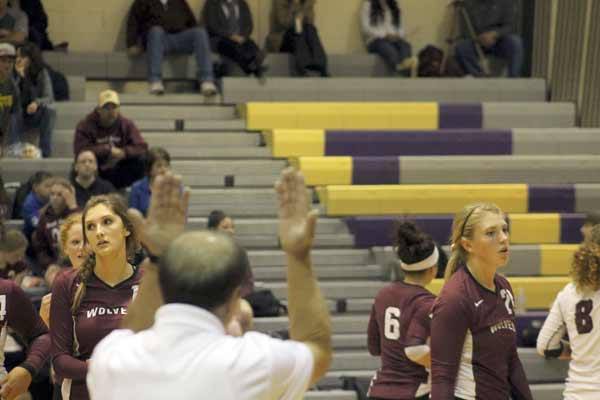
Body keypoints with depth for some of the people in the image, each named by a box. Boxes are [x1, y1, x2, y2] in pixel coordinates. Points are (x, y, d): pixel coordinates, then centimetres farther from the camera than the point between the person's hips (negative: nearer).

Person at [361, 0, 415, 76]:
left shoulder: (394, 6, 18)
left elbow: (400, 27, 16)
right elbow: (366, 28, -7)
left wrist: (398, 35, -8)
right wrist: (384, 35, -17)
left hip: (394, 40, 5)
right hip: (376, 40, -5)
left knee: (406, 46, -30)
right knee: (389, 50, -38)